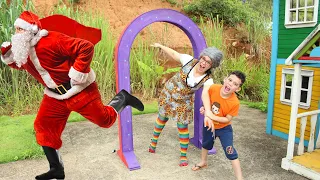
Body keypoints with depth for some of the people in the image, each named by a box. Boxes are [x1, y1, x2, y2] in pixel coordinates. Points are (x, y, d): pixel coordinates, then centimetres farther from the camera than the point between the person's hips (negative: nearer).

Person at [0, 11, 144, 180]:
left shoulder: (52, 41, -25)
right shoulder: (20, 49, 3)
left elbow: (86, 47, -28)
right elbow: (17, 64, 23)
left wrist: (78, 72, -29)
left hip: (78, 89, -8)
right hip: (55, 95, 8)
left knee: (104, 119, -3)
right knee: (43, 127, 3)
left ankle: (122, 98, 28)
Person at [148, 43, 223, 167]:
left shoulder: (208, 80, -24)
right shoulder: (190, 61, -22)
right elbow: (174, 54, -8)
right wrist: (160, 46, 1)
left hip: (183, 103, -2)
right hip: (168, 95, 2)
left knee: (183, 127, 3)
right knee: (162, 118, 22)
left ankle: (183, 156, 24)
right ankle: (153, 142, 47)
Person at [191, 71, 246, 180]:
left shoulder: (235, 103, -33)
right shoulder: (213, 88, -26)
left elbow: (227, 119, -22)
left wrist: (212, 116, -34)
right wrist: (206, 111, -19)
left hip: (224, 128, -4)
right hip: (208, 124, 4)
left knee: (231, 153, -9)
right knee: (206, 144, 28)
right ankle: (203, 162, 57)